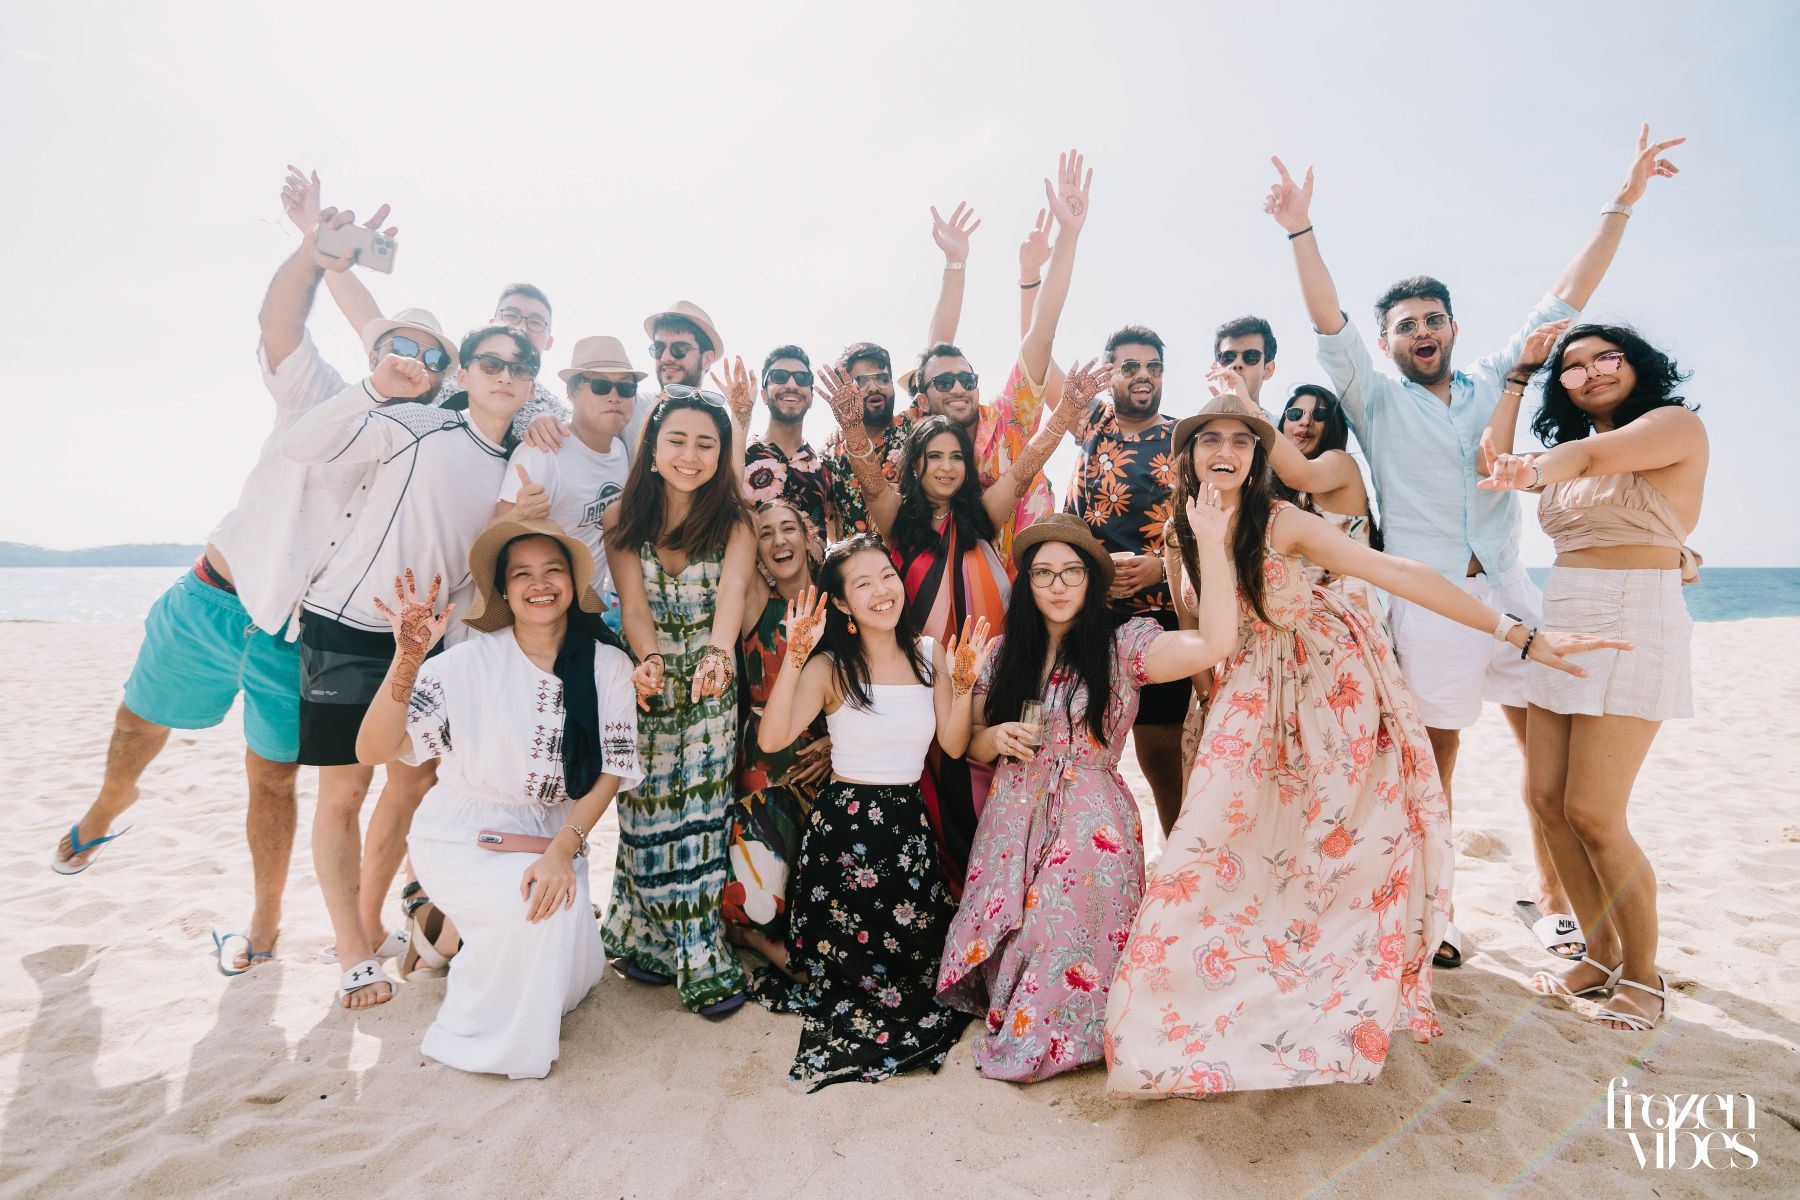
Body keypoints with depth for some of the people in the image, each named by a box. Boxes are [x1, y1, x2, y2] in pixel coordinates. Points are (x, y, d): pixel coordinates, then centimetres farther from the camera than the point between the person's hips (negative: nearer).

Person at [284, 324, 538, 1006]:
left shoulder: (517, 469, 7)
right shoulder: (419, 428, -11)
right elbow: (300, 446, -19)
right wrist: (375, 387, -31)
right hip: (346, 627, -6)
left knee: (416, 786, 10)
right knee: (344, 791, 0)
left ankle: (368, 927, 30)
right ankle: (353, 956, 15)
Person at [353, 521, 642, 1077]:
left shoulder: (606, 665, -8)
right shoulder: (469, 663, -16)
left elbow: (613, 767, -9)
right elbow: (373, 750, -22)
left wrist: (563, 847, -21)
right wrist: (408, 659, -36)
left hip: (556, 834, 4)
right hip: (464, 836, -3)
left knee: (573, 973, -6)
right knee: (541, 906, -30)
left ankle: (472, 947, 27)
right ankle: (477, 1034, 1)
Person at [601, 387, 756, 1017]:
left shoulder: (733, 523, -3)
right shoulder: (623, 517, 0)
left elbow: (732, 593, -21)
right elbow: (632, 601, -11)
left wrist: (717, 654, -41)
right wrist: (648, 658, -32)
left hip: (709, 687, 0)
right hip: (646, 681, 1)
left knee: (700, 817, 2)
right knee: (646, 815, 5)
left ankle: (700, 959, 16)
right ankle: (650, 942, 22)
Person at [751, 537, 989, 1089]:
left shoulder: (929, 654, 0)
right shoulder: (830, 667, -12)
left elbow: (954, 745, 1)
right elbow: (771, 739, -26)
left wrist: (963, 684, -13)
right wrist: (795, 659, -34)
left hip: (909, 822, 4)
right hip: (844, 824, -4)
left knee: (920, 954, 12)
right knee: (841, 956, 8)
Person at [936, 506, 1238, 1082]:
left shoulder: (1122, 643, -6)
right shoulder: (1004, 652, 7)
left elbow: (1214, 643, -23)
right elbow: (972, 745, 13)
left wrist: (1212, 543, -27)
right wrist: (996, 738, -12)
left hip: (1091, 823, -3)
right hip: (1013, 818, 4)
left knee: (1070, 936, -5)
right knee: (1005, 935, 3)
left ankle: (1044, 1040, 25)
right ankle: (1009, 1027, 31)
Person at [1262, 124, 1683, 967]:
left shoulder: (1492, 382, 15)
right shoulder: (1376, 399, 4)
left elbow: (1567, 298, 16)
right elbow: (1329, 322, -8)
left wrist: (1622, 203, 12)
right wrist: (1301, 232, -18)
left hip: (1507, 590, 4)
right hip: (1426, 601, -4)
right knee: (1434, 760, 3)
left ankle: (1553, 893, 24)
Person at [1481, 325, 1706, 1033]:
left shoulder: (1676, 423, -3)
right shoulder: (1570, 450, 19)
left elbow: (1593, 454, -23)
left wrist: (1534, 467, -44)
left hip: (1633, 622, -7)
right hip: (1562, 624, 7)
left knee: (1592, 814, -9)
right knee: (1547, 800, 4)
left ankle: (1642, 974, 12)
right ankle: (1601, 955, 20)